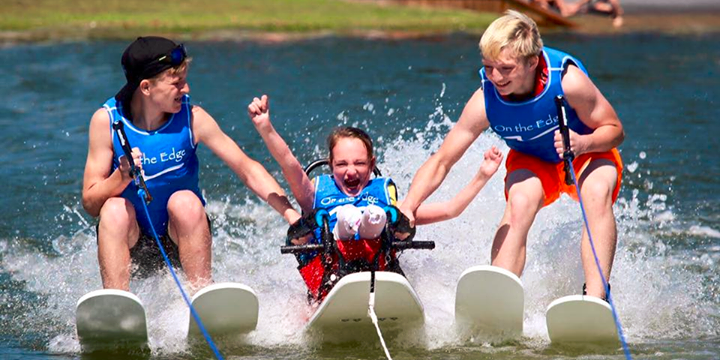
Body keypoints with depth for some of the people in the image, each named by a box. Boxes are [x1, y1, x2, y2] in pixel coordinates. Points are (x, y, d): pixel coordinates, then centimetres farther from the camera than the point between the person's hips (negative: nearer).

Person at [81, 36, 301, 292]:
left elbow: (247, 169, -8)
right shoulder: (107, 120, -10)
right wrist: (122, 177, -31)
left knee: (184, 201, -27)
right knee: (115, 208, -29)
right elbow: (90, 203, -11)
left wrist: (290, 214, -20)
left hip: (180, 241, 1)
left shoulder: (192, 118, -8)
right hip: (132, 244, 0)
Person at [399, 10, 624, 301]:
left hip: (588, 156, -1)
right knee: (520, 201, -31)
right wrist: (409, 206, -37)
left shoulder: (568, 80, -33)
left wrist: (583, 143, -41)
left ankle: (596, 298, -37)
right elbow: (441, 161, -21)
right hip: (532, 162, 1)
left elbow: (615, 130, -19)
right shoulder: (485, 102, -27)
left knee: (597, 194, -33)